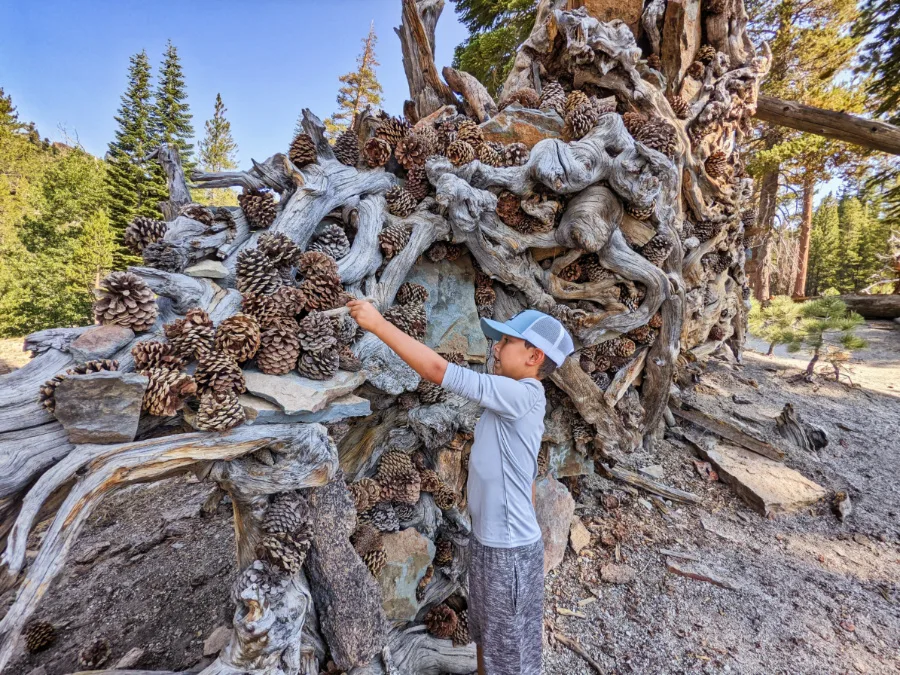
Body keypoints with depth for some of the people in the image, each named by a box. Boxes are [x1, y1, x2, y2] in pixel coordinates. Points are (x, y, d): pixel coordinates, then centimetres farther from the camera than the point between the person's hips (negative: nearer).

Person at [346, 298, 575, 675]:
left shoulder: (521, 395, -26)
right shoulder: (513, 402, 3)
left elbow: (439, 370, -31)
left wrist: (378, 324, -25)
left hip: (509, 550, -8)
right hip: (487, 540, 8)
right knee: (486, 636, 29)